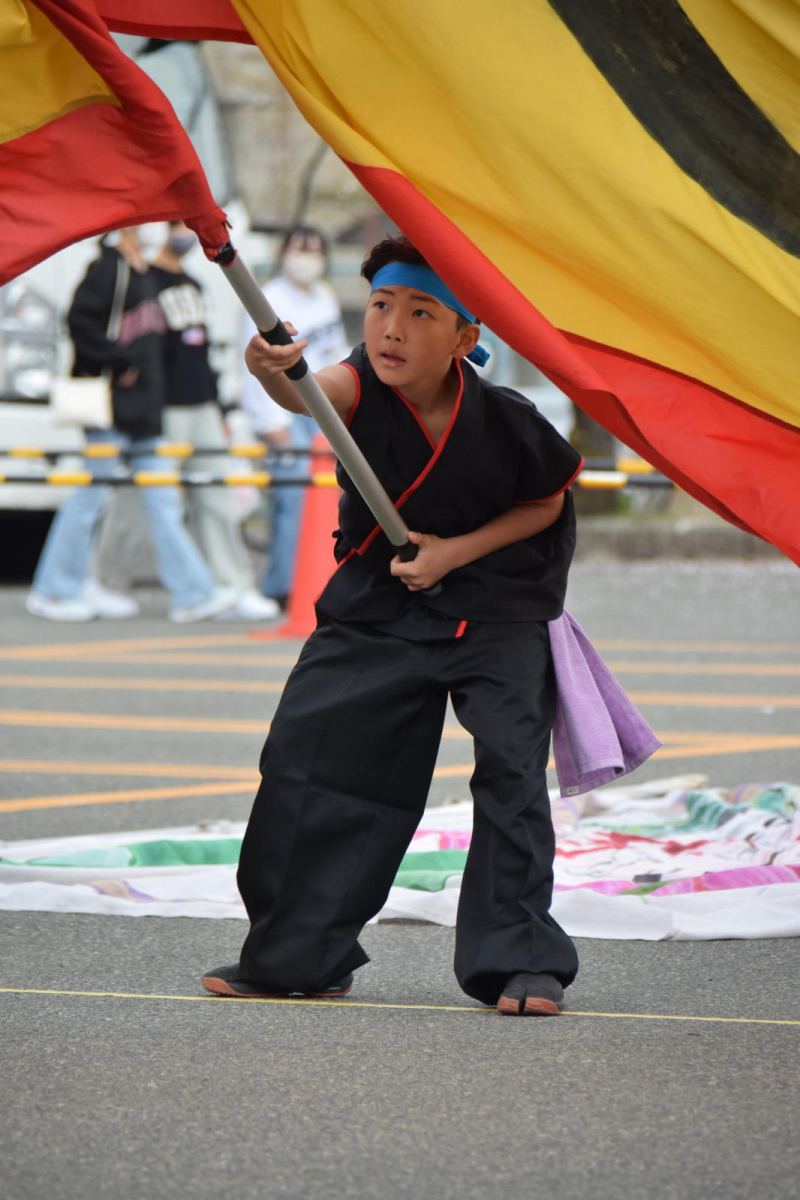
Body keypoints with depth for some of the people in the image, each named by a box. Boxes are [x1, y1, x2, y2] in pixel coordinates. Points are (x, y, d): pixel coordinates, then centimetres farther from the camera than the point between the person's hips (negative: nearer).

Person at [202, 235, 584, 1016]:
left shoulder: (505, 422, -23)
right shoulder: (364, 387, -20)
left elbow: (548, 502, -4)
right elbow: (317, 392, -44)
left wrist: (457, 551, -16)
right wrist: (276, 375, -68)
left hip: (493, 605, -3)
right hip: (376, 601, 3)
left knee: (511, 765, -16)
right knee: (308, 750, 2)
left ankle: (520, 960, -5)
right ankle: (298, 956, 16)